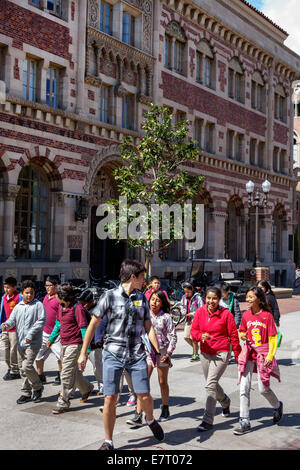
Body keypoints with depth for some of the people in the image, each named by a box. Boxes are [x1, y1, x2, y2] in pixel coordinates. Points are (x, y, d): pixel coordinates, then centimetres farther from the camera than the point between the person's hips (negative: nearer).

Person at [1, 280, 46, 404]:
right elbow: (12, 320, 4)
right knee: (24, 369, 12)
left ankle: (37, 387, 9)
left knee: (27, 367, -13)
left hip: (33, 342, -6)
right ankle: (27, 393, 22)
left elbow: (41, 321, -10)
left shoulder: (38, 305, -3)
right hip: (21, 343, 6)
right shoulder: (18, 307, 12)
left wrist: (30, 334, -17)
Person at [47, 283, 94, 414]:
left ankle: (63, 403, 1)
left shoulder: (77, 308, -17)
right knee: (73, 371, 20)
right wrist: (51, 339, 21)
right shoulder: (61, 307, 8)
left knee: (66, 374, -6)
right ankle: (87, 389, 41)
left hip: (74, 345, -8)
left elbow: (84, 329, -18)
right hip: (64, 344, 9)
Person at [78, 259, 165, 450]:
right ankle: (108, 442, 14)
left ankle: (151, 421, 35)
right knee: (110, 398, -3)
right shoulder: (110, 296, -4)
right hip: (113, 354, -3)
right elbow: (93, 324, -1)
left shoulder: (142, 298, 9)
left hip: (136, 354, 3)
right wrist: (83, 353, -2)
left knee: (144, 395, 2)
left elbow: (148, 326, 14)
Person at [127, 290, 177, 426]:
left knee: (163, 382, 12)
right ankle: (138, 416, -9)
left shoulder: (166, 317, -3)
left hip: (162, 351, -2)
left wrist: (169, 353, -12)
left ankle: (165, 409, 32)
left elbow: (173, 336, -3)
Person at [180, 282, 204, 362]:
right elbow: (182, 306, 23)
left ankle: (196, 355, 10)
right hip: (188, 320, 7)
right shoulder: (184, 297, 6)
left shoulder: (198, 298, -13)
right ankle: (195, 348, 33)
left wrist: (192, 314, -19)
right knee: (186, 337, 7)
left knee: (193, 338, -5)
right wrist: (184, 312, 3)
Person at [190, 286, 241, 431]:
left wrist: (237, 354, 0)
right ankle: (225, 401, 51)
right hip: (205, 353, 5)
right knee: (212, 384, 20)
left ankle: (208, 420, -8)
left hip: (221, 353, -5)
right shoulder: (200, 312, -1)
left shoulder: (226, 314, -11)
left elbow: (233, 335, -4)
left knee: (210, 385, -15)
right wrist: (200, 336, -19)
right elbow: (193, 330, 4)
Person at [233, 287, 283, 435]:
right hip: (249, 352, 4)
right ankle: (244, 422, 5)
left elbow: (273, 338, -7)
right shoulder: (246, 315, 5)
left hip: (263, 354, -4)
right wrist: (242, 336, -4)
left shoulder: (267, 315, -8)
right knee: (244, 387, -3)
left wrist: (270, 355, -13)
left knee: (263, 388, 2)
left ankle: (277, 406, 36)